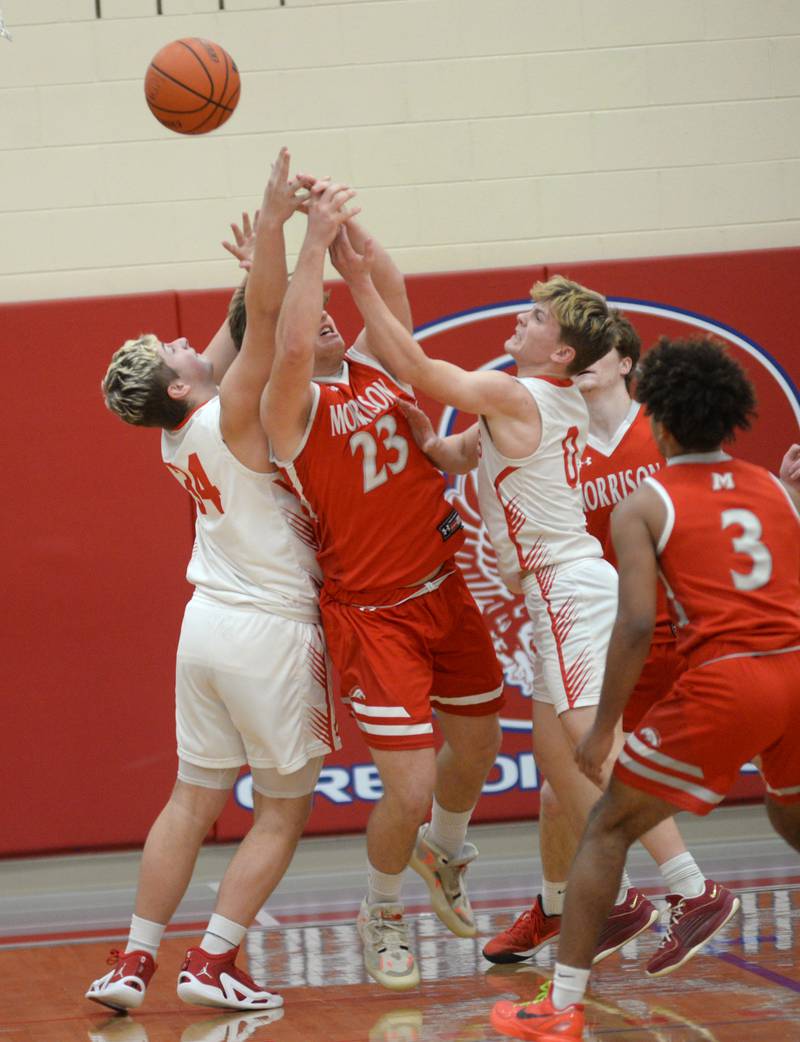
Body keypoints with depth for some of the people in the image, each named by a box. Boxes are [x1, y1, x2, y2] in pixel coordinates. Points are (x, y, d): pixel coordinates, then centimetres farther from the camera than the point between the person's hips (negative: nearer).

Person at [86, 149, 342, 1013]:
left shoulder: (178, 435, 5)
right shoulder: (229, 418, -15)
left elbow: (246, 328, 16)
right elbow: (265, 318, -26)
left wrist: (260, 267, 11)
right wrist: (274, 219, -28)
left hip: (208, 621, 7)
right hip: (270, 628, -7)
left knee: (193, 800, 12)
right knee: (283, 810, 4)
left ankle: (134, 960, 10)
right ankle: (212, 963, 1)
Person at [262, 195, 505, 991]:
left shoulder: (373, 366, 6)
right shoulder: (291, 408, -13)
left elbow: (391, 289, -4)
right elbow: (293, 345, -32)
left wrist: (345, 220, -13)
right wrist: (315, 240, -27)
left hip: (446, 590, 7)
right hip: (373, 616, -7)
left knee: (477, 745, 20)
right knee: (410, 786, -9)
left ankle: (443, 852, 52)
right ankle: (381, 916, 19)